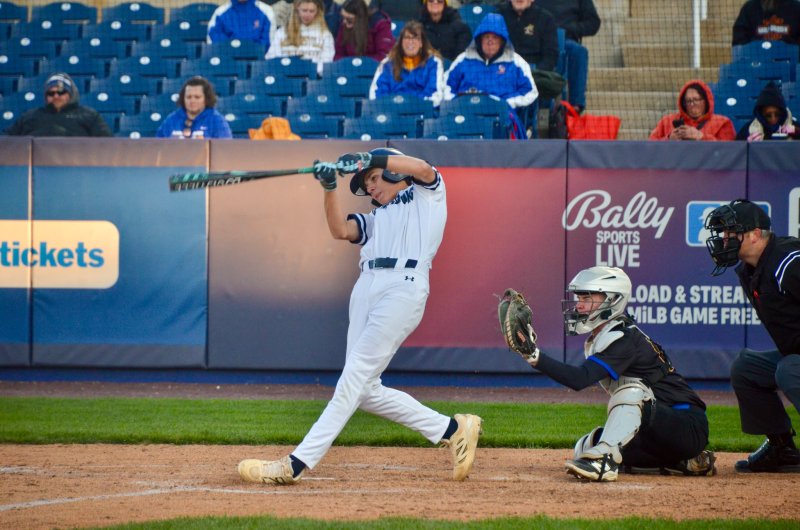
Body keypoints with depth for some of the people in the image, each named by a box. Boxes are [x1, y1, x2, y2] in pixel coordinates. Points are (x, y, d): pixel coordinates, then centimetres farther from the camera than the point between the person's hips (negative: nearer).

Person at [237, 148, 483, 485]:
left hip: (404, 287, -8)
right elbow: (340, 230, 12)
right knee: (365, 392, -1)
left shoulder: (428, 193, 18)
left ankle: (298, 464, -20)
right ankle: (452, 430, 11)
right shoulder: (375, 218, 31)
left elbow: (423, 168, -5)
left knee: (354, 378, -13)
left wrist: (369, 160, -10)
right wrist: (329, 187, 0)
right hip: (366, 289, 8)